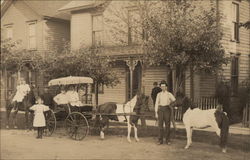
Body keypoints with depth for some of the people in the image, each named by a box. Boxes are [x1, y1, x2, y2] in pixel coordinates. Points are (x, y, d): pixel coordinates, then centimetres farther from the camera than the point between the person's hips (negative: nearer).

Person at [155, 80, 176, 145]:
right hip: (160, 110, 1)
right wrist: (156, 113, 0)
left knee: (167, 125, 0)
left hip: (167, 110, -1)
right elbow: (156, 104, 6)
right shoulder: (159, 94, 8)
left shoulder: (169, 94, 3)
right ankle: (160, 140, 6)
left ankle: (168, 140, 9)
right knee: (160, 125, 0)